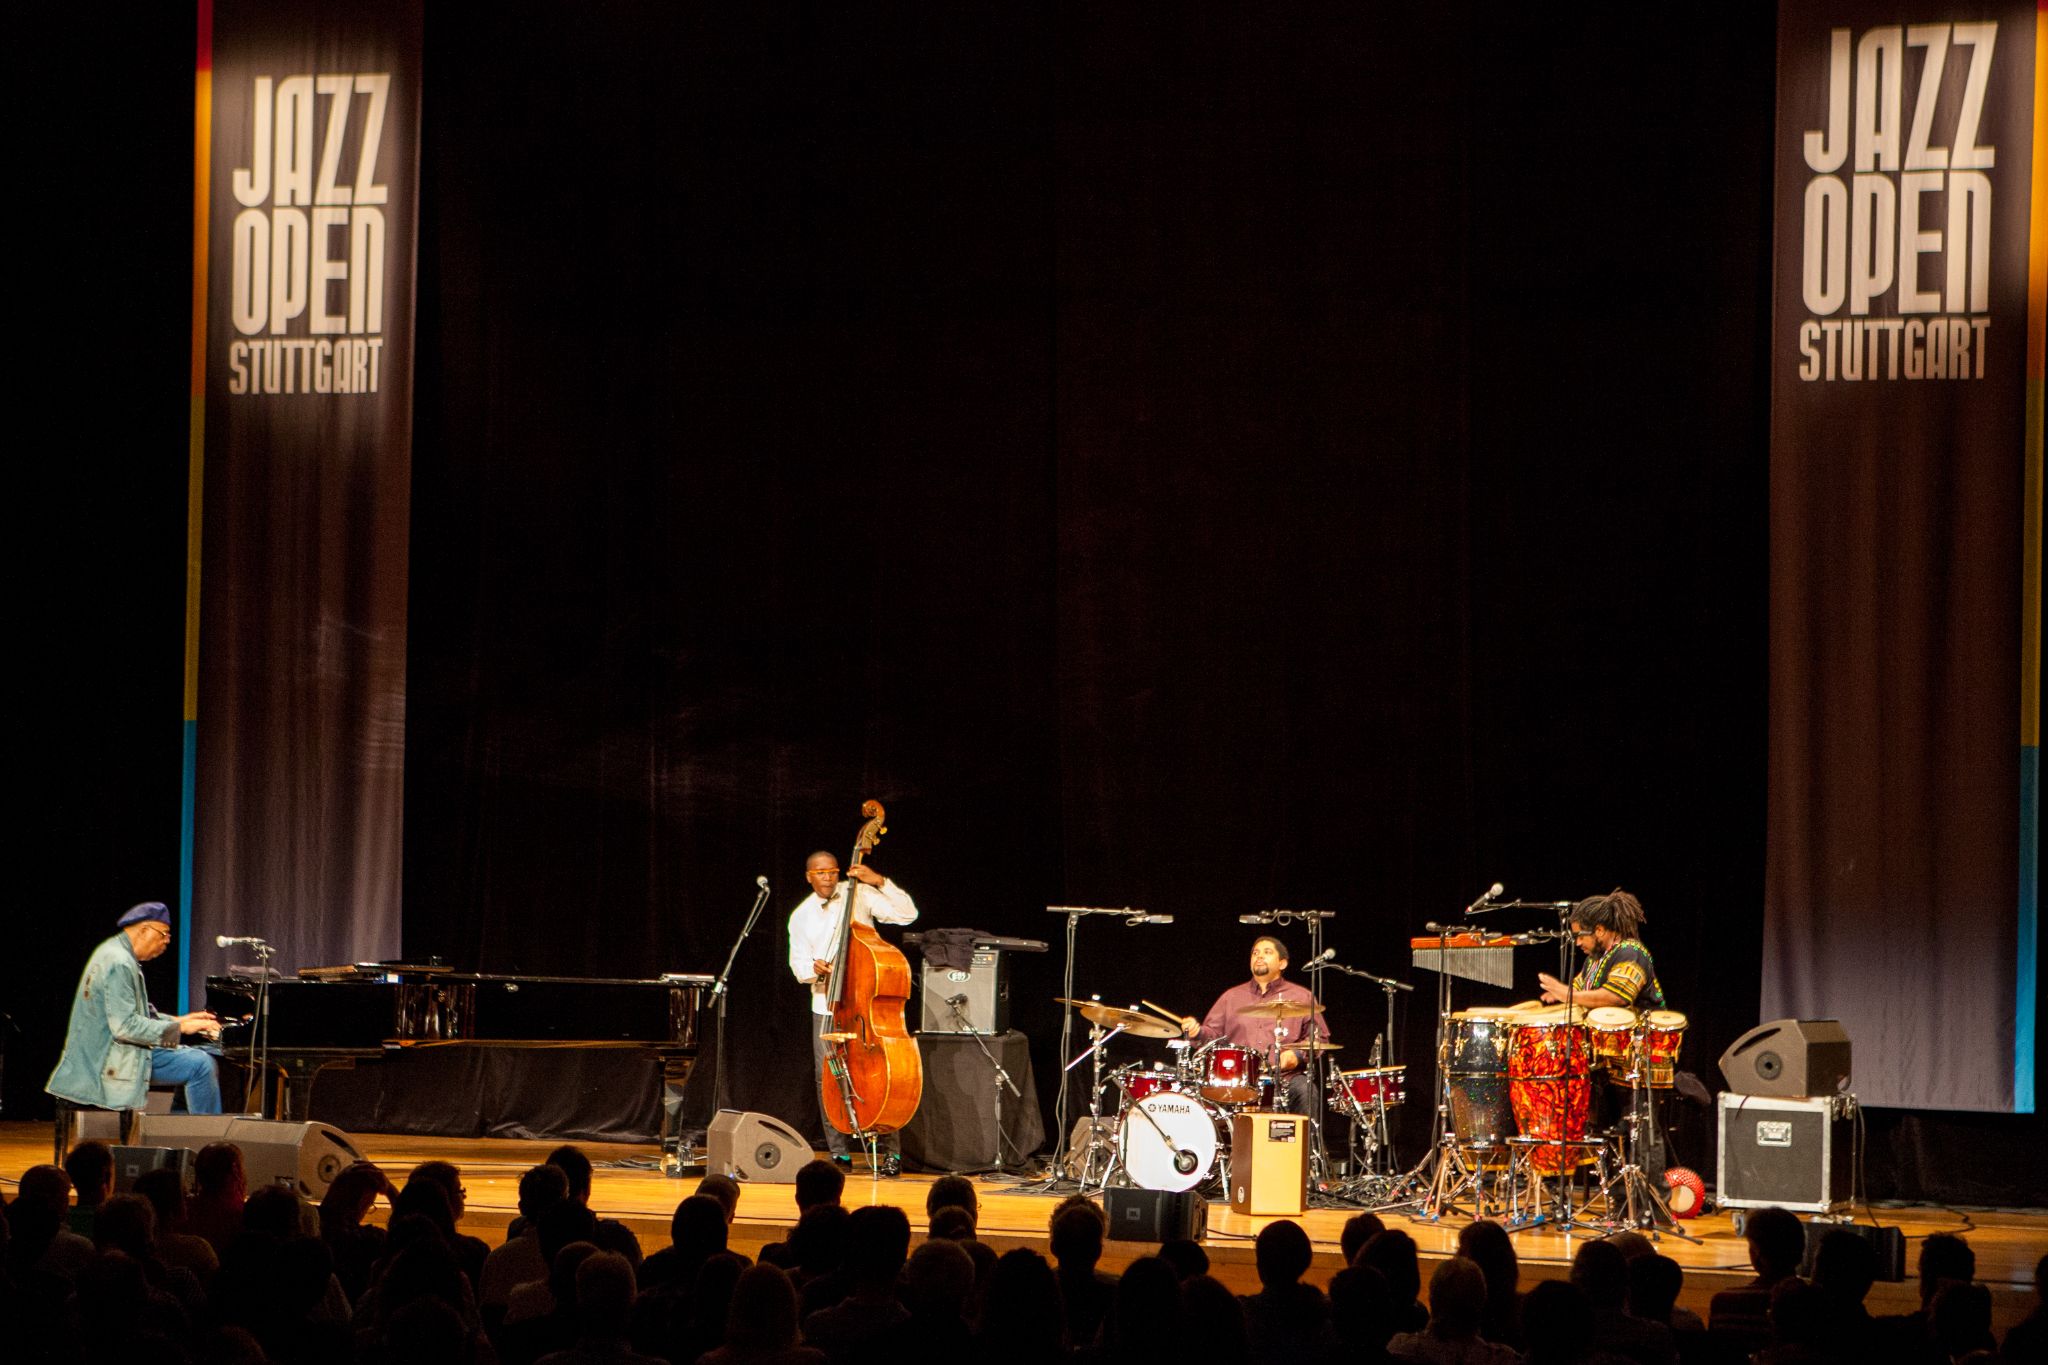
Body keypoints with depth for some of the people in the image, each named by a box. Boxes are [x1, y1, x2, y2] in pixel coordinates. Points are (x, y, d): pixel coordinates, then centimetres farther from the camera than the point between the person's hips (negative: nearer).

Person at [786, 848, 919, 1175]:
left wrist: (880, 882, -18)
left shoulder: (858, 897, -1)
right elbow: (798, 966, 7)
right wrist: (814, 968, -15)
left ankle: (890, 1151, -3)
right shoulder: (801, 917, 9)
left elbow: (907, 914, -9)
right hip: (826, 1004, 3)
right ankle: (839, 1152, 10)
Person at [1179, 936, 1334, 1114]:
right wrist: (1197, 1031, -5)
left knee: (1305, 1091, -31)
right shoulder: (1231, 997, 22)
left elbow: (1320, 1037, 10)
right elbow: (1213, 1034, 18)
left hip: (1286, 1077, -1)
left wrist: (1297, 1055, -9)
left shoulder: (1301, 997, 15)